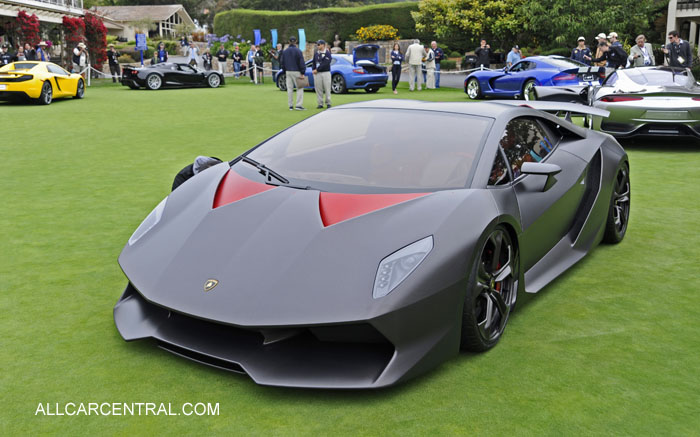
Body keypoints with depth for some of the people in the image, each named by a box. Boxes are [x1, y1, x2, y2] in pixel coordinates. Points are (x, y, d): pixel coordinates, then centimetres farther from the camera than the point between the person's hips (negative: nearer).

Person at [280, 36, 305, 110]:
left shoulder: (284, 51, 8)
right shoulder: (298, 51, -8)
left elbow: (282, 63, 14)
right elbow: (301, 62, -10)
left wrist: (284, 72, 21)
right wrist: (302, 73, -6)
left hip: (288, 72, 5)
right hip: (296, 72, -5)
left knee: (289, 89, 7)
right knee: (300, 88, -2)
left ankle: (291, 105, 8)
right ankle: (299, 105, -11)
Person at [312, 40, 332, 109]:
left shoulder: (327, 53, -4)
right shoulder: (316, 53, 14)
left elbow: (325, 64, -14)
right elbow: (314, 63, 17)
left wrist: (317, 69, -16)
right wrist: (313, 69, -2)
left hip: (326, 72, -5)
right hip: (317, 73, 5)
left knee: (327, 88, -1)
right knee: (318, 89, 3)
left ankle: (328, 103, 8)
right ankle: (320, 104, 8)